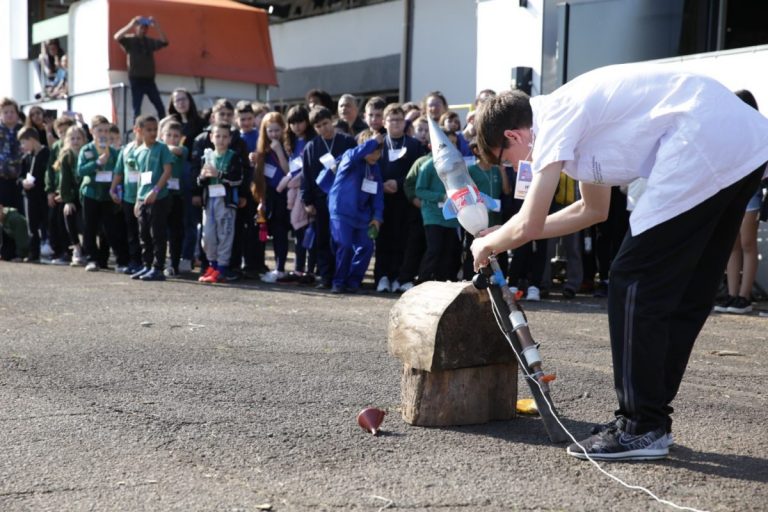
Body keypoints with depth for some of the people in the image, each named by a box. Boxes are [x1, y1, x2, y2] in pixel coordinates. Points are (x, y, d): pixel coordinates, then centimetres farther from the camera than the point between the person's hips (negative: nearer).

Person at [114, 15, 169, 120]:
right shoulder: (129, 40, 1)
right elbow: (117, 37, -17)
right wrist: (131, 24, -25)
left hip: (149, 80, 4)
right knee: (137, 109, -2)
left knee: (160, 108, -1)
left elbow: (164, 42, 0)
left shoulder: (150, 42, 12)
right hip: (136, 80, -4)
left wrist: (157, 26, -9)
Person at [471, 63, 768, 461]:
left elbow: (528, 225, -6)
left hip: (708, 148, -10)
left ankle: (641, 429, 2)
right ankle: (651, 418, 23)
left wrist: (486, 244, 15)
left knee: (634, 284, -3)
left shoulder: (555, 118, -5)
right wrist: (506, 234, 35)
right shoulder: (579, 116, 23)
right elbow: (593, 210, 34)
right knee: (684, 293, 14)